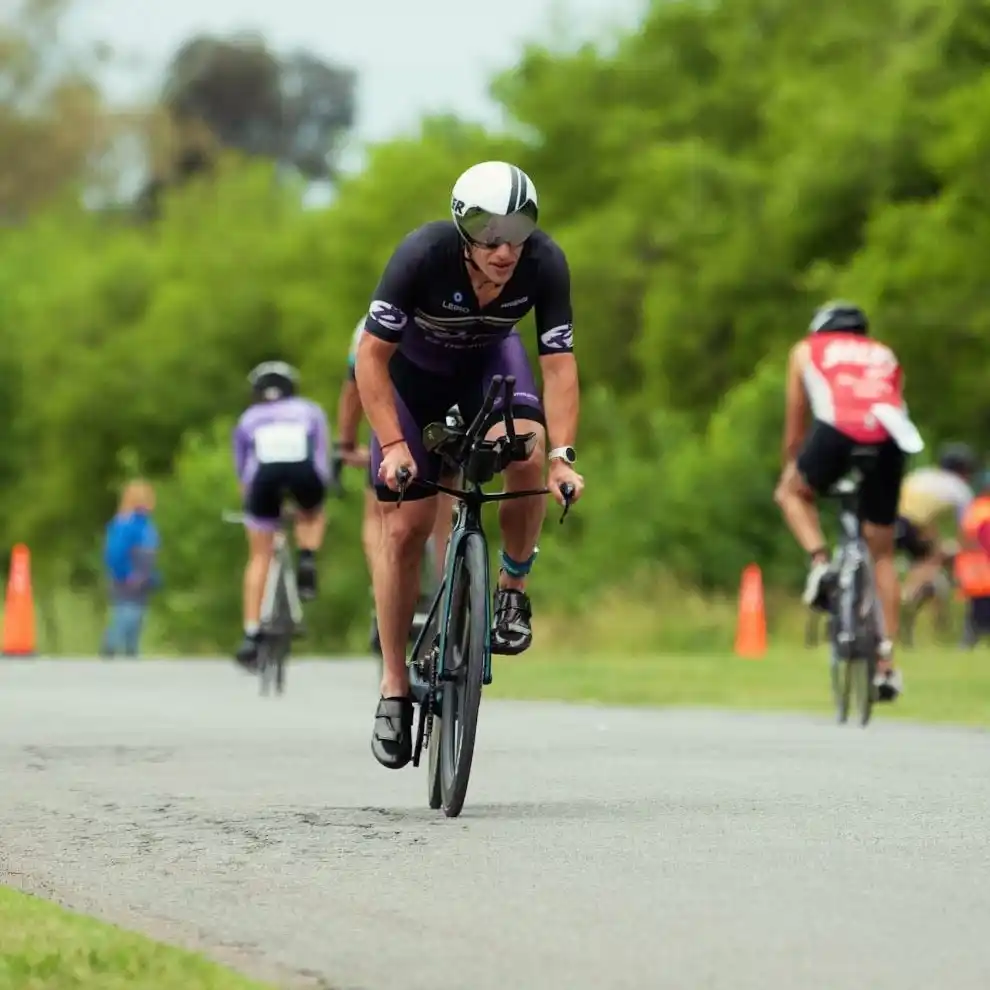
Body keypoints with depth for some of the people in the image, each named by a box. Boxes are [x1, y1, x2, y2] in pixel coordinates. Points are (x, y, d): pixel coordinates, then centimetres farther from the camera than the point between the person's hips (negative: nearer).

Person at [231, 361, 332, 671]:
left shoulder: (248, 419, 34)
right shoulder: (311, 410, 33)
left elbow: (242, 472, 39)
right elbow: (323, 459, 35)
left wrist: (251, 504, 53)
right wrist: (316, 497, 47)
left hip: (265, 475, 0)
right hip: (304, 471, 0)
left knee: (259, 557, 13)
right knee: (311, 515, 35)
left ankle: (251, 636, 6)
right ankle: (307, 560, 7)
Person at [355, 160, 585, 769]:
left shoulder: (545, 264, -29)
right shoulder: (423, 256, -36)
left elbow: (559, 364, -24)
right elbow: (372, 356, -29)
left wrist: (562, 455, -35)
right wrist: (392, 444, -37)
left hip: (489, 360, 1)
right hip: (413, 370, -1)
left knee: (526, 453, -31)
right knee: (405, 529, -5)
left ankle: (514, 587, -5)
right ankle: (395, 689, 7)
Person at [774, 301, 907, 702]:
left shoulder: (807, 350, 30)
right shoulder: (885, 356, 35)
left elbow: (795, 424, 32)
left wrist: (790, 470, 46)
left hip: (837, 432, -3)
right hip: (889, 440, 3)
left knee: (792, 493, 29)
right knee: (883, 553, 17)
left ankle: (820, 565, 4)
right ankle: (887, 660, 13)